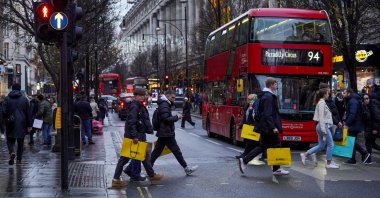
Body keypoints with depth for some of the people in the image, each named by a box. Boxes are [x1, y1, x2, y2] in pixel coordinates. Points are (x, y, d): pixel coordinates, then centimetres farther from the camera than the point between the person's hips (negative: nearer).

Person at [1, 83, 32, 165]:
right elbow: (28, 113, 1)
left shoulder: (7, 99, -1)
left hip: (11, 124, -1)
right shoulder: (24, 99, 1)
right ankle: (19, 159, 10)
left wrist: (5, 120, 10)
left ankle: (12, 152, -19)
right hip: (22, 124, 1)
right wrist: (29, 125, 4)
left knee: (10, 140, 9)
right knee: (20, 142, 10)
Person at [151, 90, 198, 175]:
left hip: (163, 133, 10)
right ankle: (187, 169, 5)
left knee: (156, 151, 9)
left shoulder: (163, 104, 18)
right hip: (167, 134, -10)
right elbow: (166, 119, -22)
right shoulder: (164, 105, -14)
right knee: (176, 151, -2)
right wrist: (177, 117, -13)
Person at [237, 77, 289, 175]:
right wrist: (273, 127, -24)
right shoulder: (269, 96, -17)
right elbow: (268, 114, -23)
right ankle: (276, 169, 10)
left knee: (262, 146, 12)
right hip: (268, 126, -10)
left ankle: (244, 160, 7)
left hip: (264, 127, 10)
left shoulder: (264, 95, 14)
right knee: (276, 146, 1)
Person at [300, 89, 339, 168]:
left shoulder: (322, 102, 17)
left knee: (321, 146, 13)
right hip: (323, 126, -10)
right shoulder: (322, 103, -13)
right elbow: (321, 117, -19)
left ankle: (305, 154, 13)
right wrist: (324, 130, -21)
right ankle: (328, 163, 5)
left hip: (323, 126, 10)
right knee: (330, 144, -1)